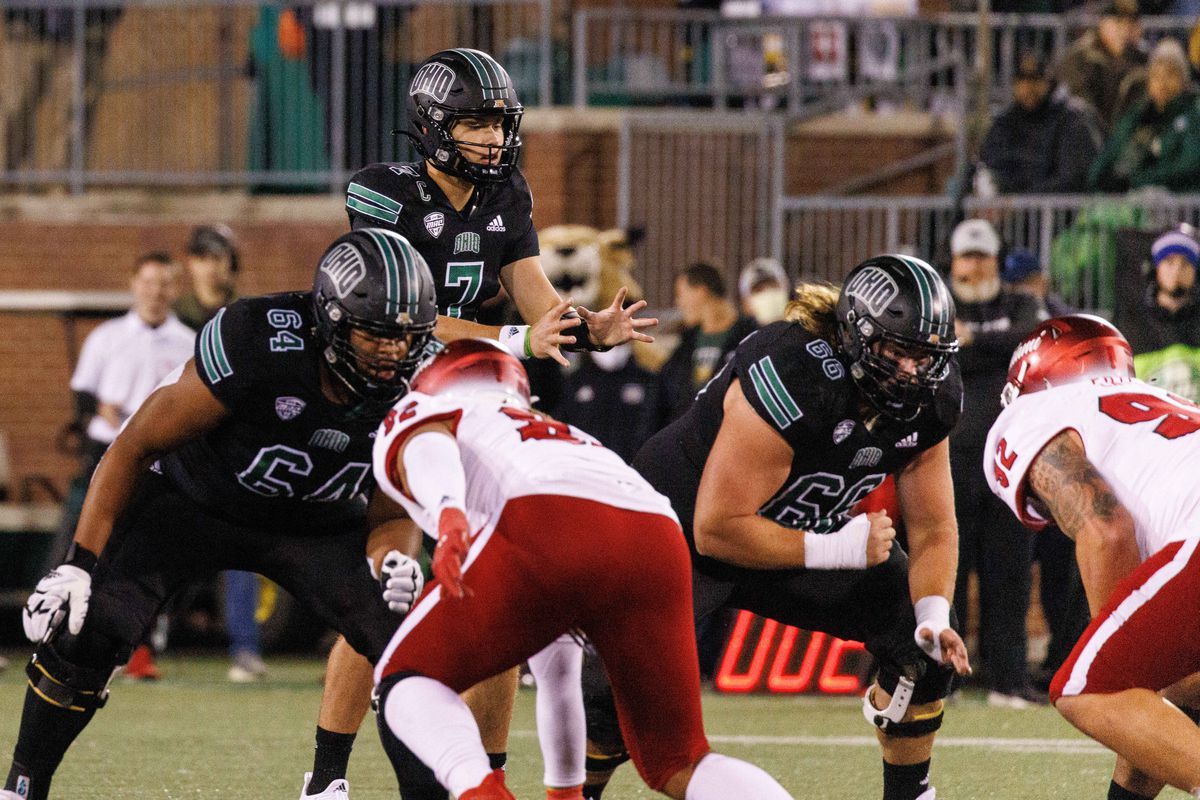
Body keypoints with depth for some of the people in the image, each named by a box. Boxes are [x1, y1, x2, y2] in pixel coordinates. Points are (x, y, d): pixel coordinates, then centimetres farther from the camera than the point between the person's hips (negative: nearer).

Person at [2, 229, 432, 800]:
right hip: (193, 498, -3)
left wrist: (394, 561, -31)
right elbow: (136, 447, -21)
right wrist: (79, 564, -23)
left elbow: (390, 515, -6)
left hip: (316, 523, 3)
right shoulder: (260, 343, -33)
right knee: (87, 631, -20)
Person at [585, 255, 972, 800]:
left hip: (796, 538, 7)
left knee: (925, 644, -7)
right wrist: (837, 549, -32)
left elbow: (933, 530, -3)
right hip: (681, 530, -7)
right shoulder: (792, 380, -35)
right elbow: (716, 531, -33)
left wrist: (934, 620, -21)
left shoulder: (929, 400, -13)